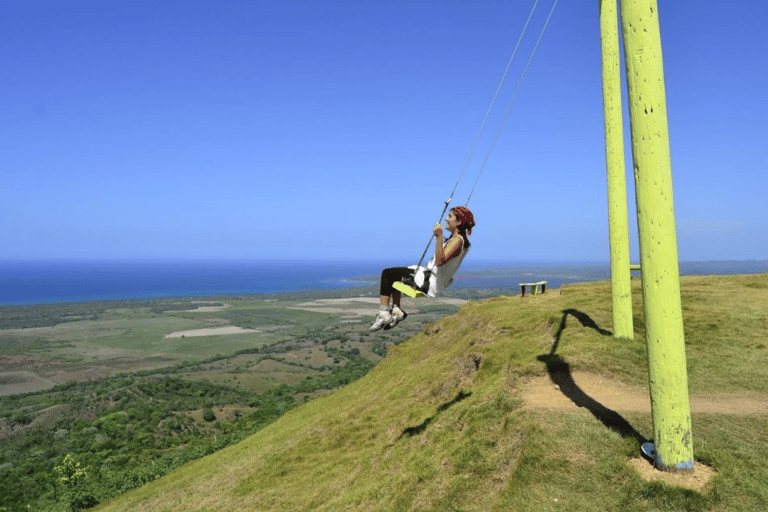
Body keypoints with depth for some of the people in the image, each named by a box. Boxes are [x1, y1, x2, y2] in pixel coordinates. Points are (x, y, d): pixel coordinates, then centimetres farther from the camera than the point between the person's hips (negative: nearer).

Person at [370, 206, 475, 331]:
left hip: (430, 285, -11)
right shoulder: (456, 238, 9)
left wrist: (439, 237, -42)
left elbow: (440, 261, -36)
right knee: (393, 275, 25)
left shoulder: (457, 240, -21)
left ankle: (383, 313, -5)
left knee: (387, 274, -6)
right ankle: (397, 311, 19)